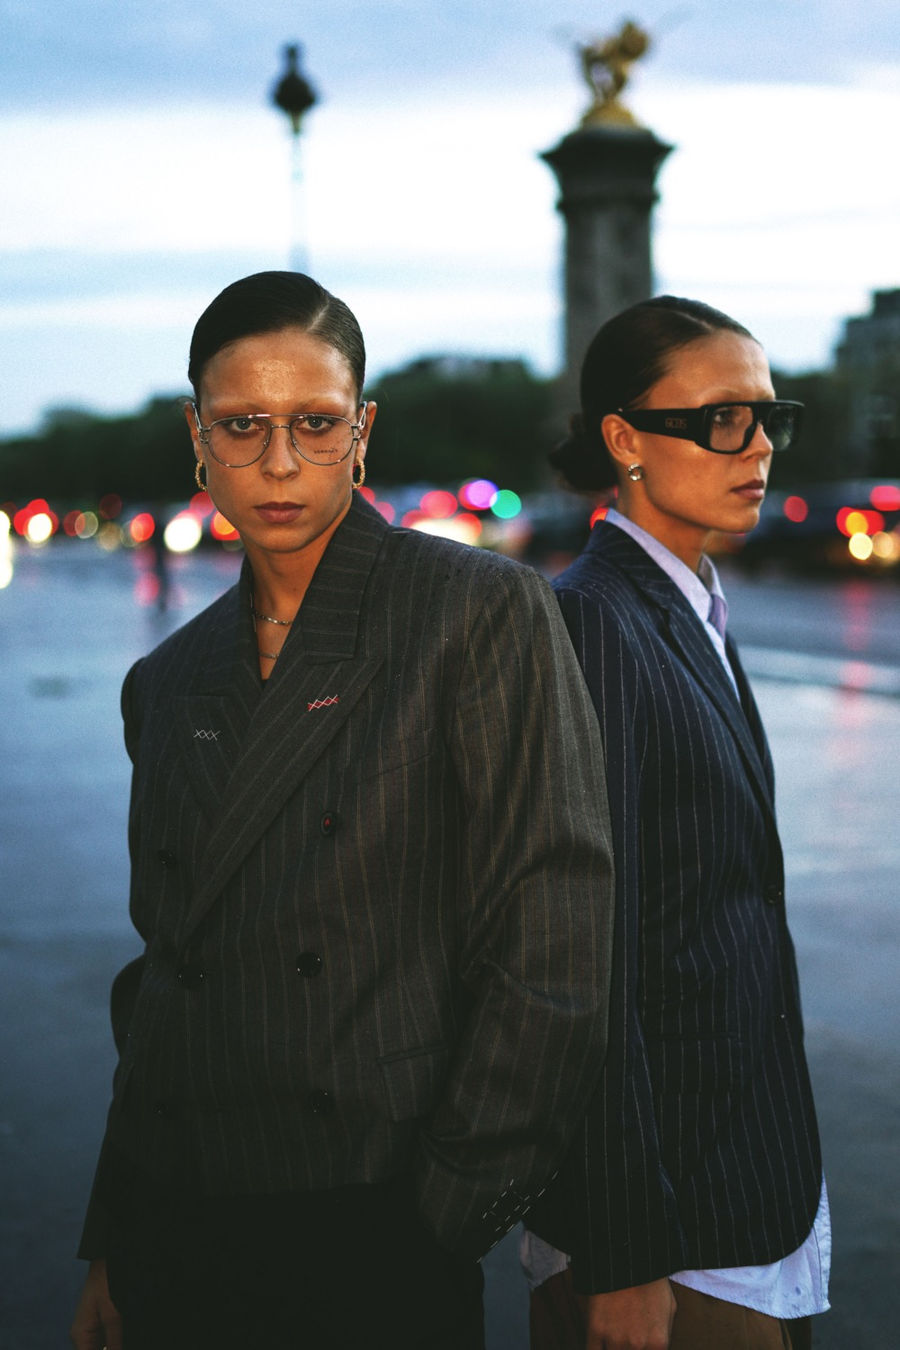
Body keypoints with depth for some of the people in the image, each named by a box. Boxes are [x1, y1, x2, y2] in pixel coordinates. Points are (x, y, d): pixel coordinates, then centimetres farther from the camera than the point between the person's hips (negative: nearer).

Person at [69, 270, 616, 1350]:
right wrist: (110, 1250, 10)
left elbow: (552, 944, -9)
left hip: (375, 1236, -4)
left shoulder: (481, 612, -6)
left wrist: (450, 1211, -9)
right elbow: (162, 970, 13)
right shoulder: (168, 684, 11)